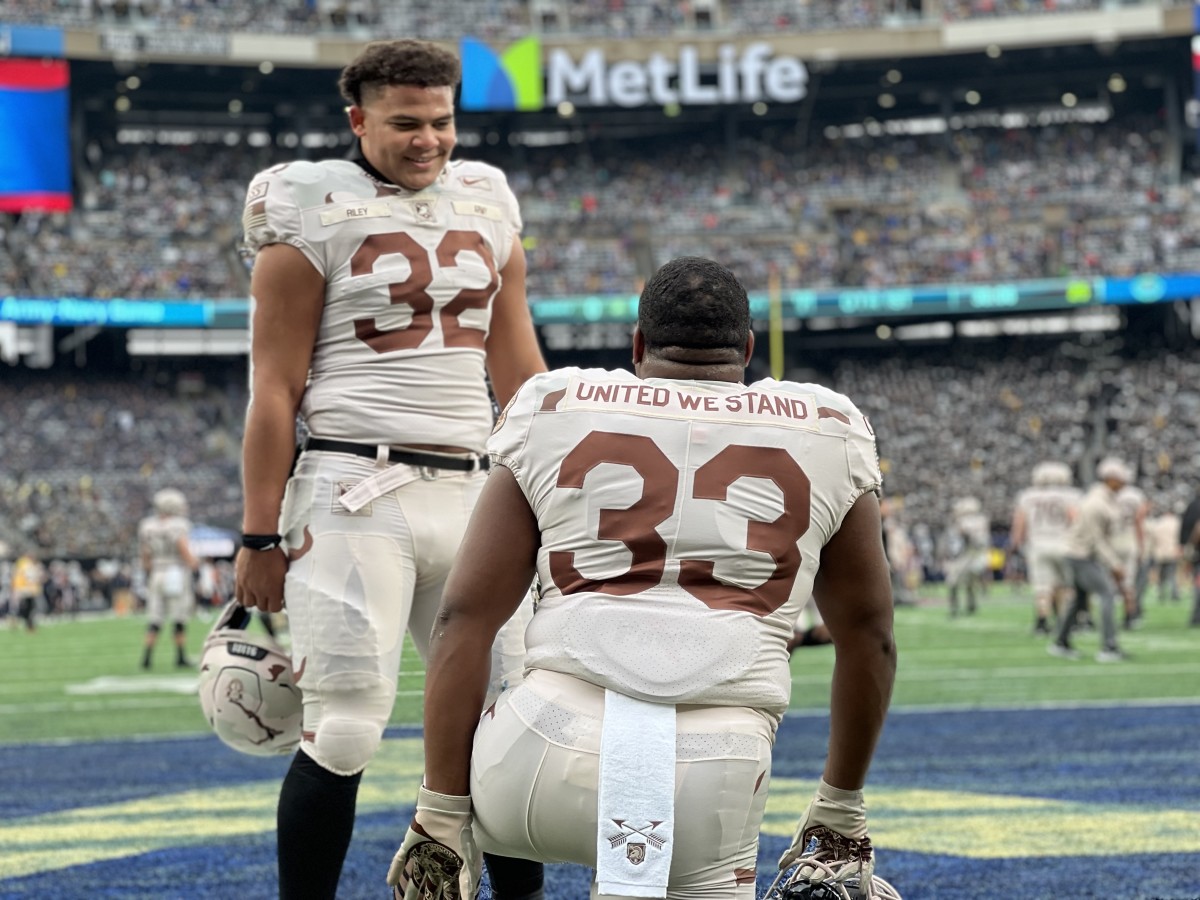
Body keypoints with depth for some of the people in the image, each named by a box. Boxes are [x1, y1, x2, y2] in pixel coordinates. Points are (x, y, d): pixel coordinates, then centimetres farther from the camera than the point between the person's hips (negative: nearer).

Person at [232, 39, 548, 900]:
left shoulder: (487, 208, 14)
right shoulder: (316, 214, -1)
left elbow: (519, 368, 20)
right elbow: (275, 390, -3)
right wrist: (261, 537, -6)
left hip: (472, 493, 5)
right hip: (355, 494, -5)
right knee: (346, 729, -8)